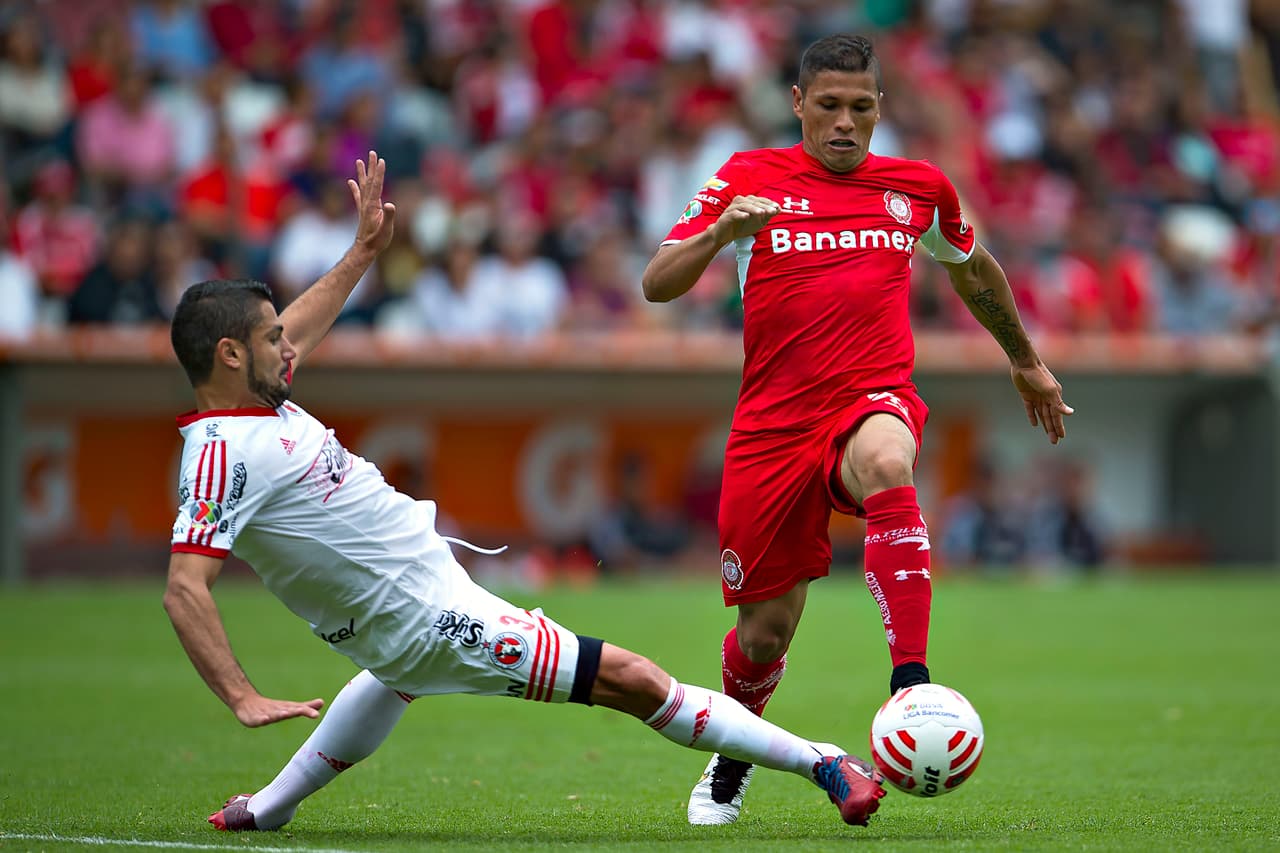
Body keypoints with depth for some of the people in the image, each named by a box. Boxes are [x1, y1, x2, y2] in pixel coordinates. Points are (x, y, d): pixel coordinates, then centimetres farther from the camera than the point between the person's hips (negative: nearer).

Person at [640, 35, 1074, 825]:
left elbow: (973, 268, 30)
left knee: (884, 463, -39)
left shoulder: (919, 188, 9)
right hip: (773, 425, 0)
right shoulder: (749, 179, 3)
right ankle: (731, 763, 38)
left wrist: (1027, 361, 39)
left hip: (875, 398, 0)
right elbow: (657, 285, -4)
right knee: (765, 633, 4)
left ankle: (912, 685, -46)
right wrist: (720, 233, -24)